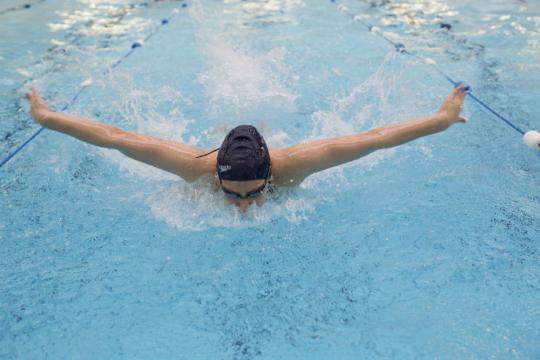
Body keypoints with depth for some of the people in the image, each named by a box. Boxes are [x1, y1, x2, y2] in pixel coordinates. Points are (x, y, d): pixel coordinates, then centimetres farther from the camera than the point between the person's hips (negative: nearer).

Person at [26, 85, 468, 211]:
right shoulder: (197, 166, -45)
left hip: (272, 152, 1)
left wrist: (443, 117, -39)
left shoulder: (292, 164, -46)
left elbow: (371, 138, -43)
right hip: (220, 152, 0)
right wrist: (45, 116, -33)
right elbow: (114, 137, -40)